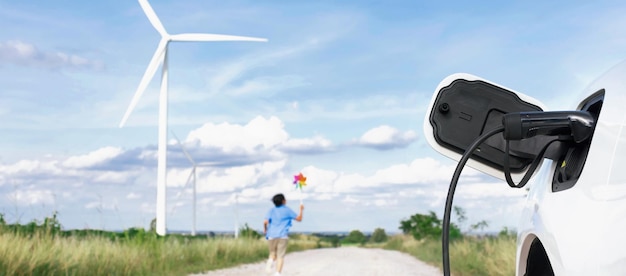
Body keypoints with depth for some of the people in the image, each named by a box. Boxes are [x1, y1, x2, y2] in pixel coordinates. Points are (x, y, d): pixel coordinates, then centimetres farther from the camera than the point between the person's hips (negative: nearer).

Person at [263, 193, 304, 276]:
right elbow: (299, 219, 10)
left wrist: (265, 229, 12)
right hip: (283, 236, -2)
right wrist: (301, 210, 25)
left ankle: (270, 261, -14)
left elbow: (265, 222, -6)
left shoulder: (271, 210, 9)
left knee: (273, 254, 19)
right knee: (280, 256, 0)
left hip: (271, 236, 2)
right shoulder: (287, 210, 6)